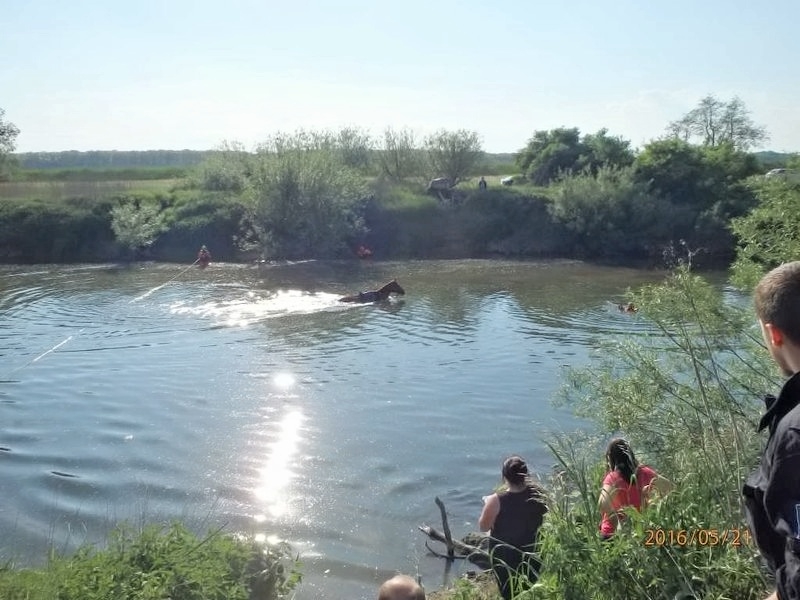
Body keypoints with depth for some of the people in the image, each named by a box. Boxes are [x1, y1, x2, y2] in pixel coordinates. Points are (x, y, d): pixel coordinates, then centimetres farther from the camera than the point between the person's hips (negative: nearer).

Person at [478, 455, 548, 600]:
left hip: (505, 556, -3)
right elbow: (544, 519, 1)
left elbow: (483, 526, -14)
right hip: (531, 552, 3)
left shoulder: (497, 500, -26)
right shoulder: (538, 494, -16)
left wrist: (487, 504, -2)